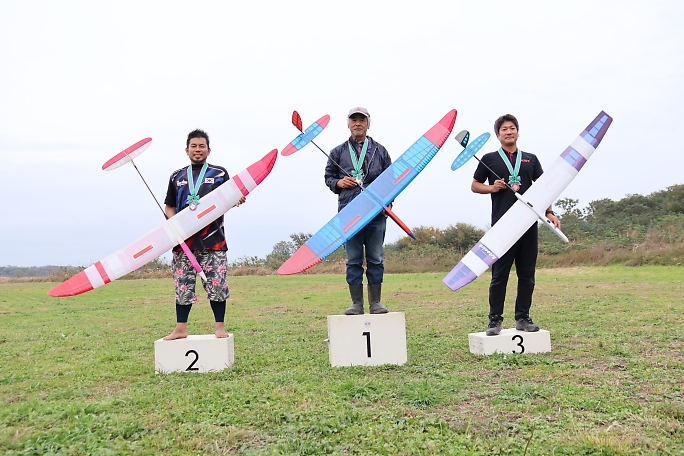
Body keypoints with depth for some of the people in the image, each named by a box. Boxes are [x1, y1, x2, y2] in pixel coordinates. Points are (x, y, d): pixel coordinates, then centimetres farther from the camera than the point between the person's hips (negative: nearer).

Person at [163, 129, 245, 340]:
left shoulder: (219, 173, 9)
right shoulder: (177, 177, 16)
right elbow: (169, 207, 17)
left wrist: (237, 201, -16)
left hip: (212, 238, -2)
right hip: (183, 239, 3)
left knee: (216, 284, -2)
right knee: (183, 285, 5)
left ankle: (220, 327, 9)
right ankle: (181, 328, 14)